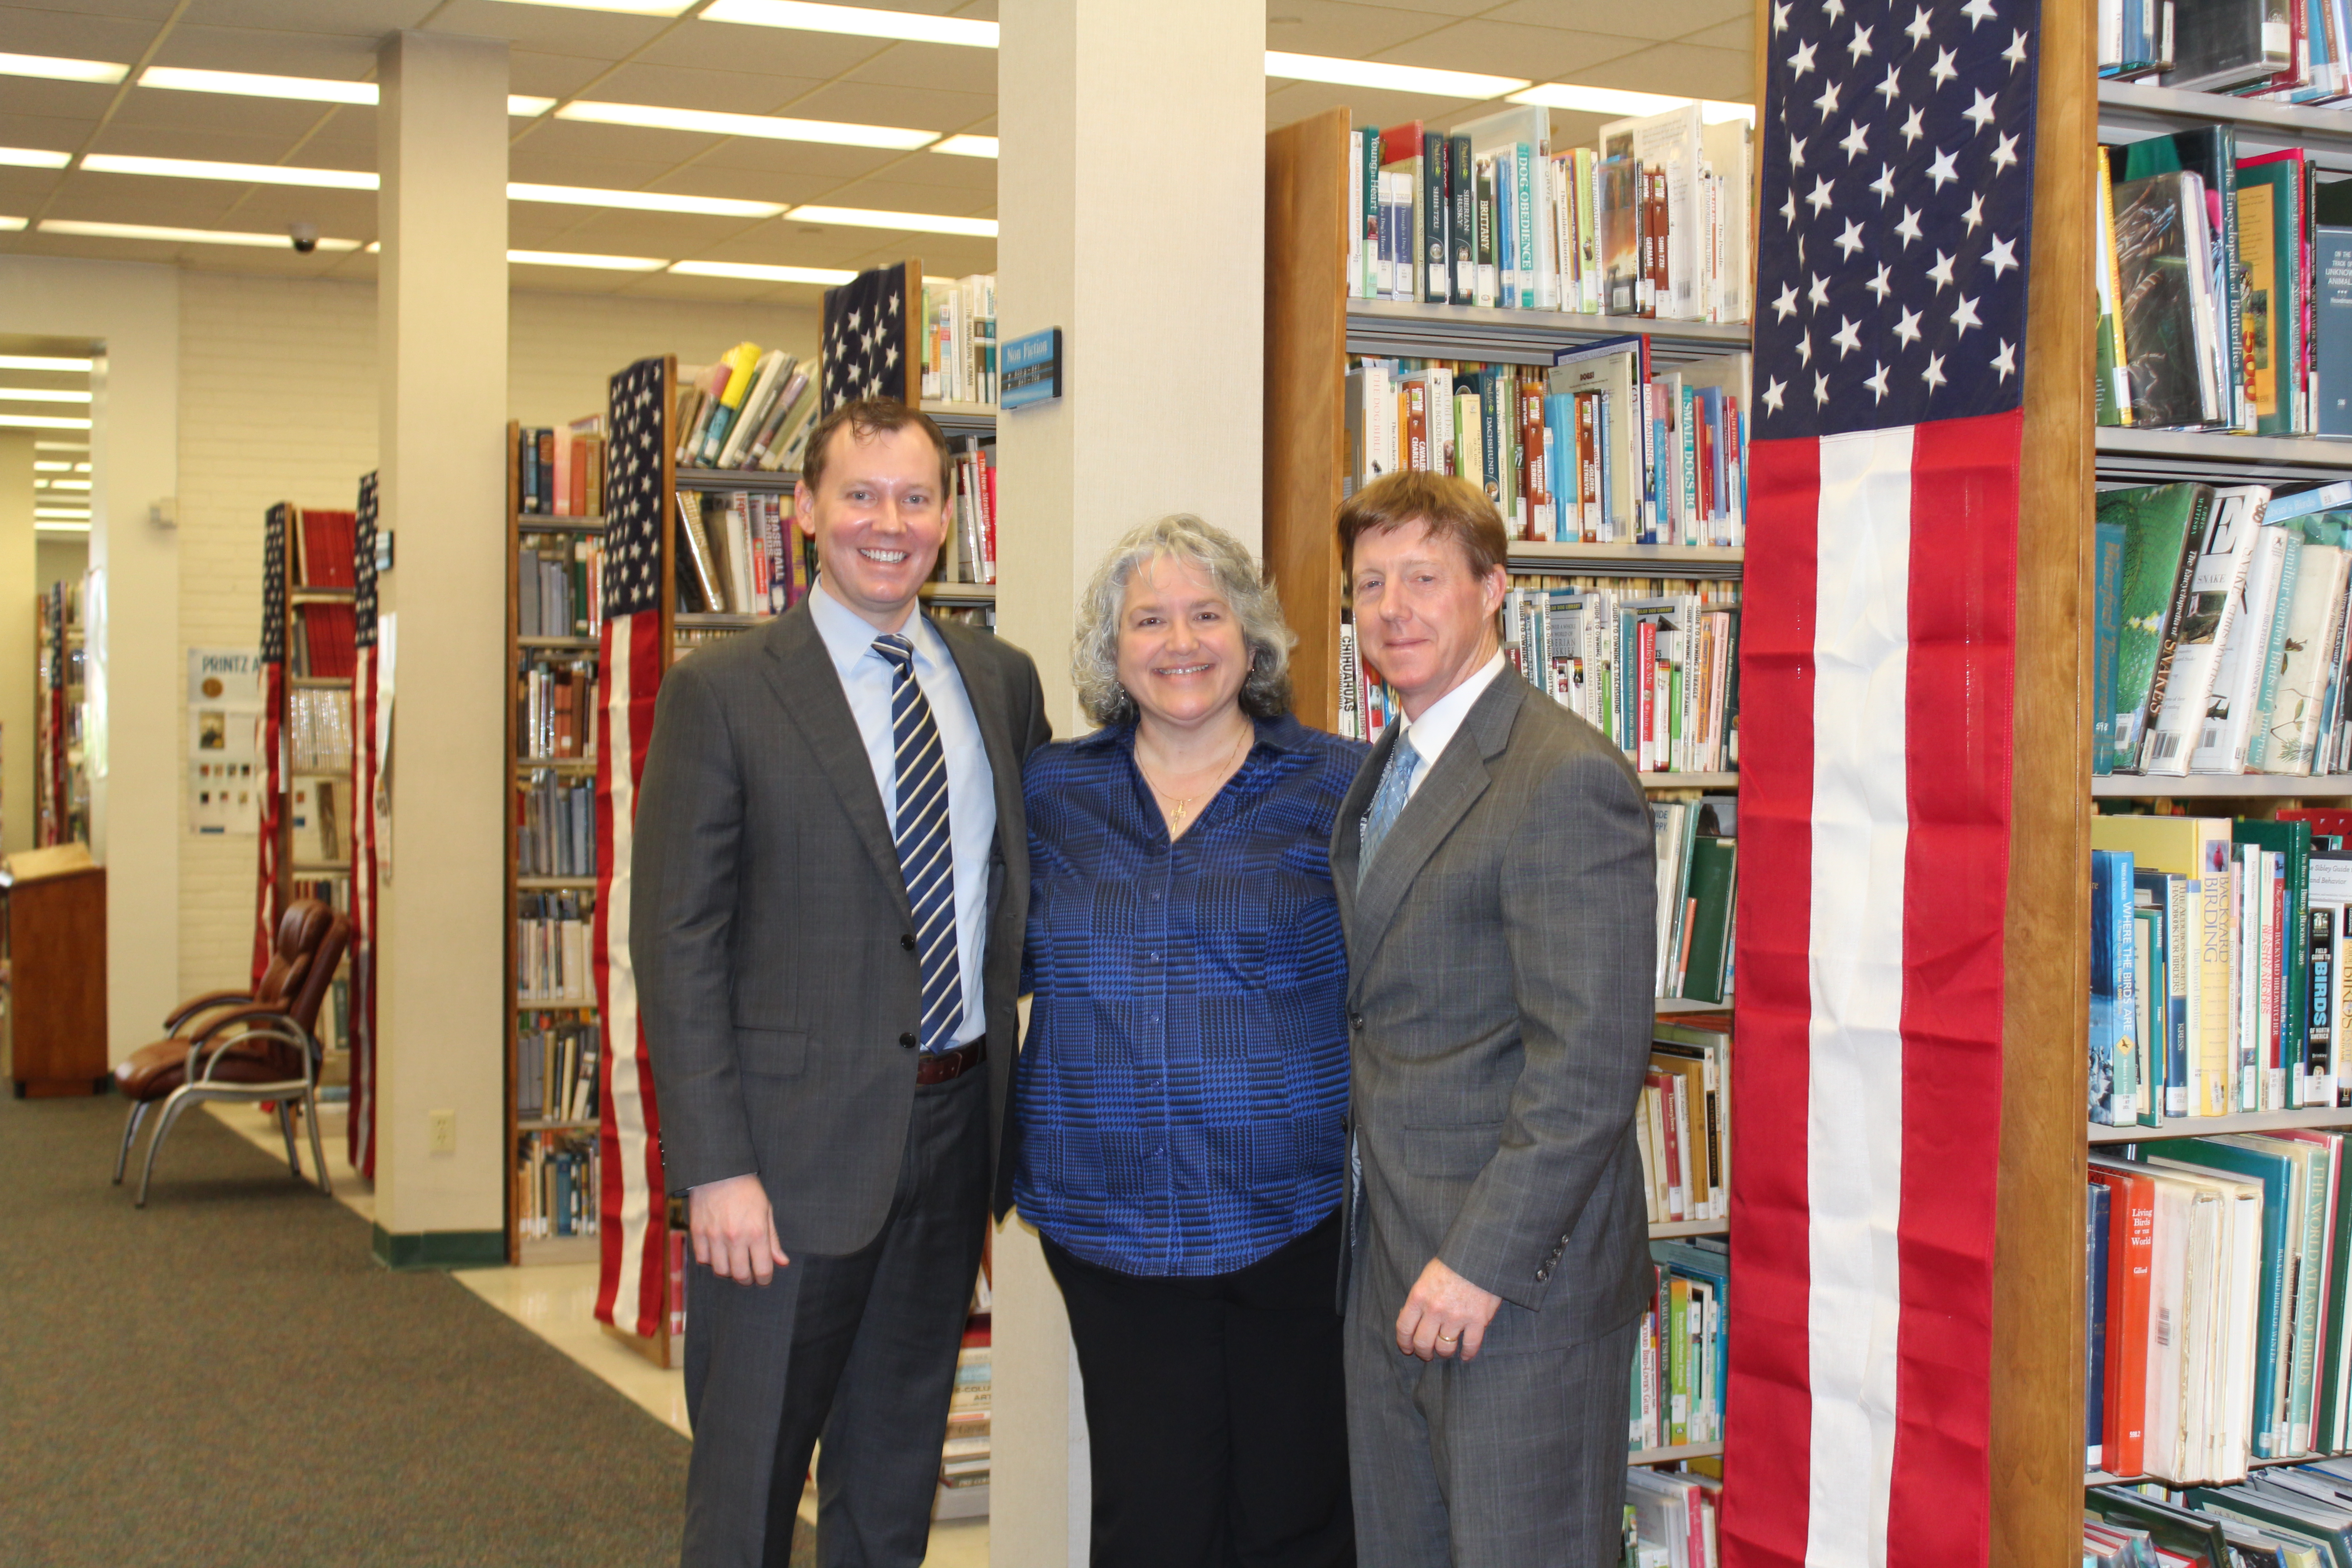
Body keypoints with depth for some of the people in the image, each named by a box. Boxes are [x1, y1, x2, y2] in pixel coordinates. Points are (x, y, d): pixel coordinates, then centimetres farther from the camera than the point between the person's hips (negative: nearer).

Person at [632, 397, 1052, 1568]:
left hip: (955, 1115, 5)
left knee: (898, 1468, 18)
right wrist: (716, 1168, -16)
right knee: (751, 1474, 6)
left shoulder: (1001, 680, 8)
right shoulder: (721, 693, -8)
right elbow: (676, 940, -11)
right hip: (799, 1137, -5)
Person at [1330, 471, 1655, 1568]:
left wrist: (1484, 1259, -21)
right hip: (1389, 1267, 9)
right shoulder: (1385, 773, 14)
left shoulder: (1566, 779, -16)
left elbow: (1589, 1064, -21)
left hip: (1520, 1272, -9)